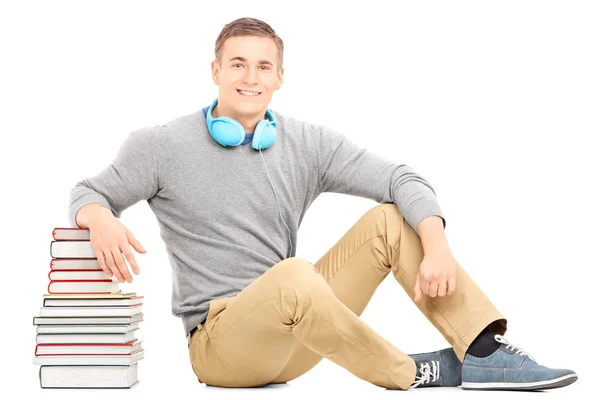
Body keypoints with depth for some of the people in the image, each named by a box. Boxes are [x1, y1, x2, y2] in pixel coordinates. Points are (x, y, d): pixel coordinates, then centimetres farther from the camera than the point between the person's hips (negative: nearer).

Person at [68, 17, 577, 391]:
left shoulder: (308, 143, 4)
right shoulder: (163, 146, -2)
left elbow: (402, 180, -2)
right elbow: (88, 194, 2)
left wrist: (436, 247, -21)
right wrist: (101, 219, -24)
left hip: (291, 335, 5)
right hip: (218, 343, -4)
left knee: (391, 219, -9)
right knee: (293, 276, -38)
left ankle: (487, 353, -16)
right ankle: (412, 374, -18)